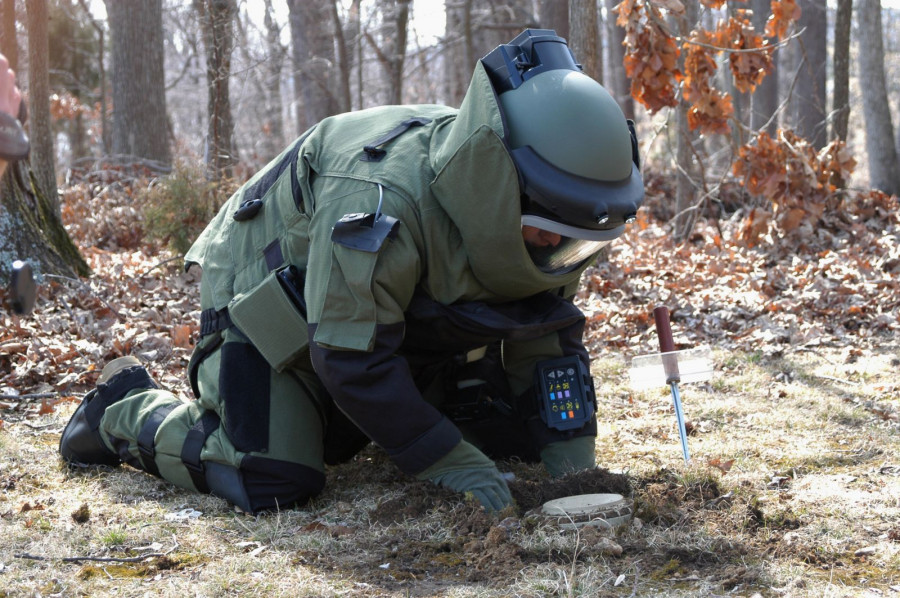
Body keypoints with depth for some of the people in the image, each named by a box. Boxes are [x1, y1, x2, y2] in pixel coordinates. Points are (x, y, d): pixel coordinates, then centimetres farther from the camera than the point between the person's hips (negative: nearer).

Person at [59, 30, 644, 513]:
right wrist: (447, 462, -33)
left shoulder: (540, 220, -17)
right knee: (273, 480, -21)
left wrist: (570, 455, -16)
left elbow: (548, 335, -6)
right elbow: (354, 359, -36)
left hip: (392, 311, 8)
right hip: (266, 290, -8)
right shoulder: (382, 203, -41)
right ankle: (125, 409, 5)